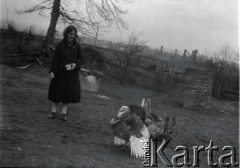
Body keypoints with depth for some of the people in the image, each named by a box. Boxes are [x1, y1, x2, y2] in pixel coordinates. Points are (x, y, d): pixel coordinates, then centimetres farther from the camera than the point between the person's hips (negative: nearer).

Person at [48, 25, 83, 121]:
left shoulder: (77, 46, 0)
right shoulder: (60, 45, -4)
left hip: (72, 73, 1)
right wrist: (52, 71, -13)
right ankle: (53, 111, 16)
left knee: (69, 92, 3)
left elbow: (80, 58, 5)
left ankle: (64, 113, 14)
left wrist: (75, 64, -15)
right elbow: (55, 59, -6)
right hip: (60, 72, -1)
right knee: (57, 90, 5)